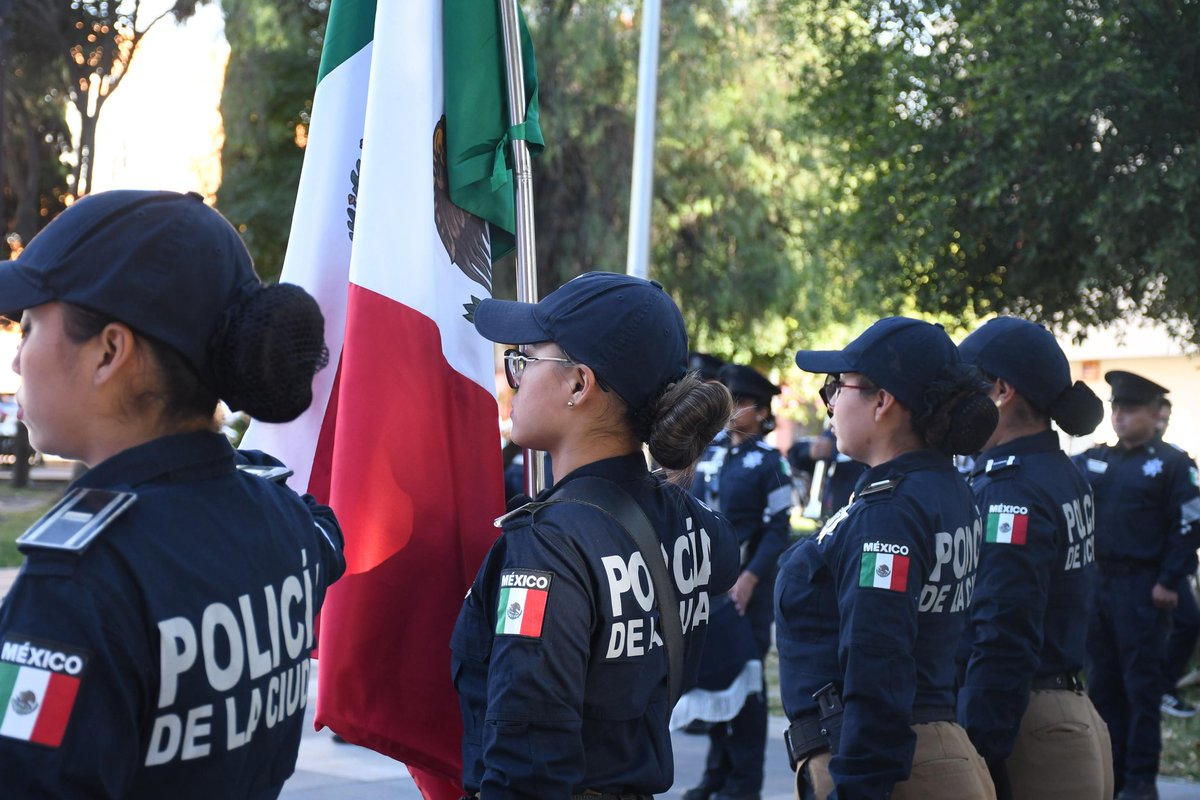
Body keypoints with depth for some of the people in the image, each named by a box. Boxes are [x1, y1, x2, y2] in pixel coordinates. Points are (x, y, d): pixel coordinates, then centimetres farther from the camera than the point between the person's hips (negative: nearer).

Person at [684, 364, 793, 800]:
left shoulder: (769, 462, -6)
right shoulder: (711, 454, 11)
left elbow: (778, 530, -10)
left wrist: (750, 578, -19)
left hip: (748, 582, -6)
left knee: (745, 675, -1)